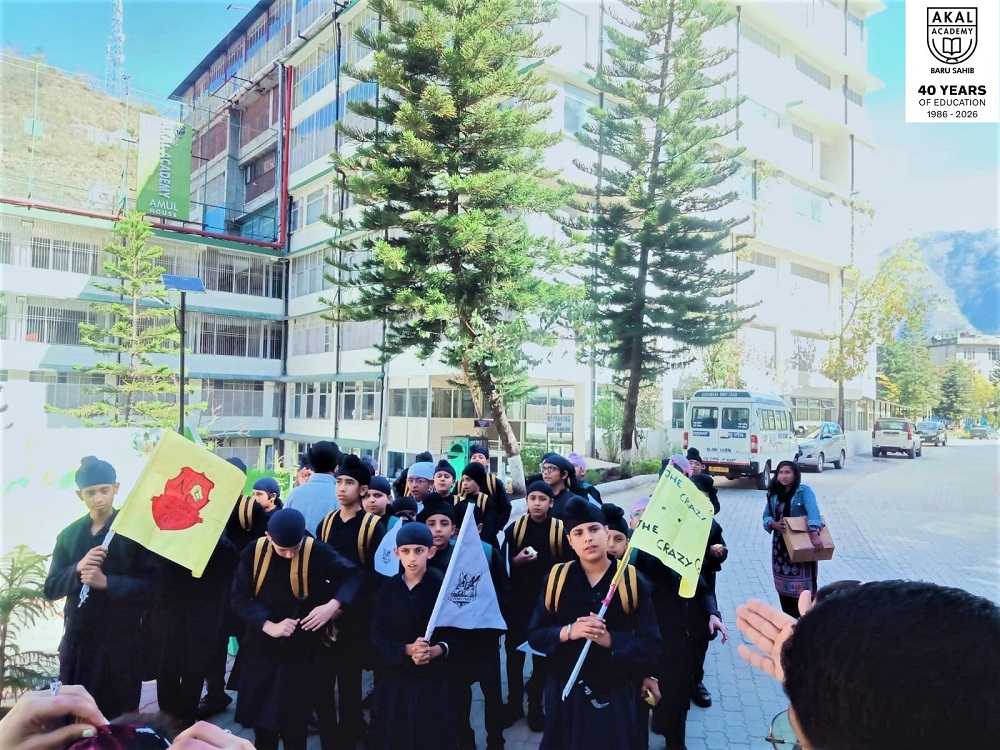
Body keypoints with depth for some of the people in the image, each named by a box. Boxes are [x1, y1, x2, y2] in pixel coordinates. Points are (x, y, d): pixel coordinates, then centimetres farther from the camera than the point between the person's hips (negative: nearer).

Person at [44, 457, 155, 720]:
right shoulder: (69, 535, 7)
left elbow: (151, 585, -12)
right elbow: (50, 589, 3)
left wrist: (107, 582, -24)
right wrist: (77, 569, -15)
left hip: (121, 642, -4)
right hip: (76, 641, 4)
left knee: (118, 719, 7)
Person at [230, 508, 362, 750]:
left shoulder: (318, 553, -17)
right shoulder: (254, 553, -10)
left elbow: (353, 575, -8)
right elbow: (239, 597, -7)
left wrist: (332, 606, -24)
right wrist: (269, 626, -19)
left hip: (299, 652, -3)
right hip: (260, 648, 3)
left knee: (293, 726, 4)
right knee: (261, 721, 16)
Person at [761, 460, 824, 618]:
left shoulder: (804, 491, -10)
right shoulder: (773, 493, 6)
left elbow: (813, 511, -26)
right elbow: (766, 516, 5)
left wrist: (814, 534, -42)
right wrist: (774, 524, -19)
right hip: (780, 544, 5)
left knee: (804, 585, -4)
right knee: (783, 583, 10)